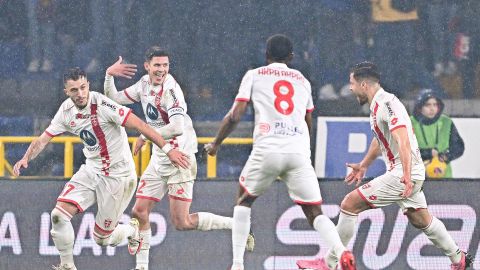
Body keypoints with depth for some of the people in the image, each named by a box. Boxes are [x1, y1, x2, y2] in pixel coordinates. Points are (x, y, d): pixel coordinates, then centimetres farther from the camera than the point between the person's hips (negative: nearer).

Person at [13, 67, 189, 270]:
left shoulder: (102, 104, -22)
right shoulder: (66, 111, -2)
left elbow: (138, 125, -25)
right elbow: (43, 139, 5)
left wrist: (168, 149, -30)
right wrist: (26, 159, -14)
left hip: (118, 175, -6)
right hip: (92, 169, 6)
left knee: (102, 238, 1)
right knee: (59, 215, -13)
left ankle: (132, 229, 34)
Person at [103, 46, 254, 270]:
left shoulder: (169, 89, -17)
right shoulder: (144, 84, 8)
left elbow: (177, 128, -27)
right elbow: (113, 99, 19)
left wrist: (145, 136, -17)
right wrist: (109, 75, 2)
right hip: (159, 158, 8)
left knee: (181, 223, -10)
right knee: (139, 212, 2)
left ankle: (238, 226, 3)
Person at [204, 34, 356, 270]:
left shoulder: (254, 75, 13)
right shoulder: (302, 80, 24)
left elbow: (235, 116, 5)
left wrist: (215, 143, 19)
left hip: (267, 150, -2)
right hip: (299, 152, 2)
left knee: (244, 201, 22)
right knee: (314, 213, 3)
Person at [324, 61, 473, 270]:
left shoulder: (388, 104, -18)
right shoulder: (376, 105, 13)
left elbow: (403, 141, -29)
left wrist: (406, 176, -36)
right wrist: (363, 166, 40)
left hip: (402, 174, -10)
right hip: (402, 174, 10)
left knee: (350, 204, -13)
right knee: (420, 220, 23)